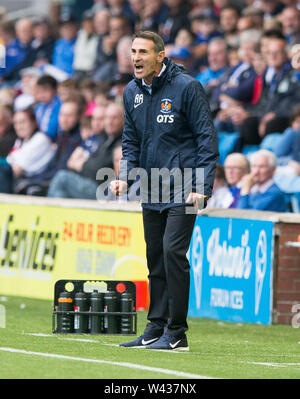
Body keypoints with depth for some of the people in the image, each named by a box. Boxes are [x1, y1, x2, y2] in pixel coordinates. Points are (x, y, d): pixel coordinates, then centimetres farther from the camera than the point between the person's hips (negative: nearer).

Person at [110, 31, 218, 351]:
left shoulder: (186, 87, -11)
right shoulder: (132, 92, 7)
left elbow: (207, 138, -10)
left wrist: (202, 187, -16)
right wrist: (125, 177, -1)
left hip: (183, 188, -6)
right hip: (151, 189, 6)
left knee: (173, 251, -14)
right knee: (155, 256, 9)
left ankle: (176, 333, -9)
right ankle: (155, 328, 17)